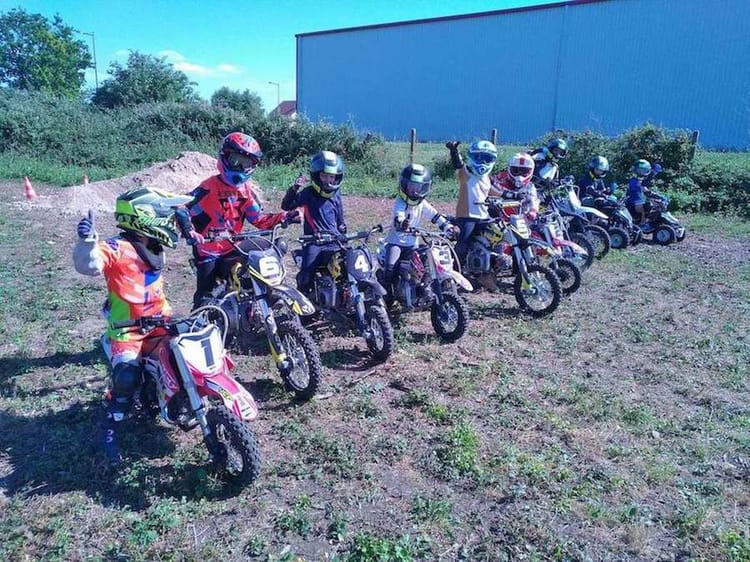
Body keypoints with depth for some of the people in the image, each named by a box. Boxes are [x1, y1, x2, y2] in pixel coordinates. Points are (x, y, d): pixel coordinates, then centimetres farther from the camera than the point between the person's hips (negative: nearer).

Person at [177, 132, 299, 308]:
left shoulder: (249, 190, 4)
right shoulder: (210, 187, -15)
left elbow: (258, 219, 7)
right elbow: (183, 209, -17)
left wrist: (284, 218, -6)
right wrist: (189, 231, -34)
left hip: (232, 250, 5)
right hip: (208, 251, -5)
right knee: (206, 296, -2)